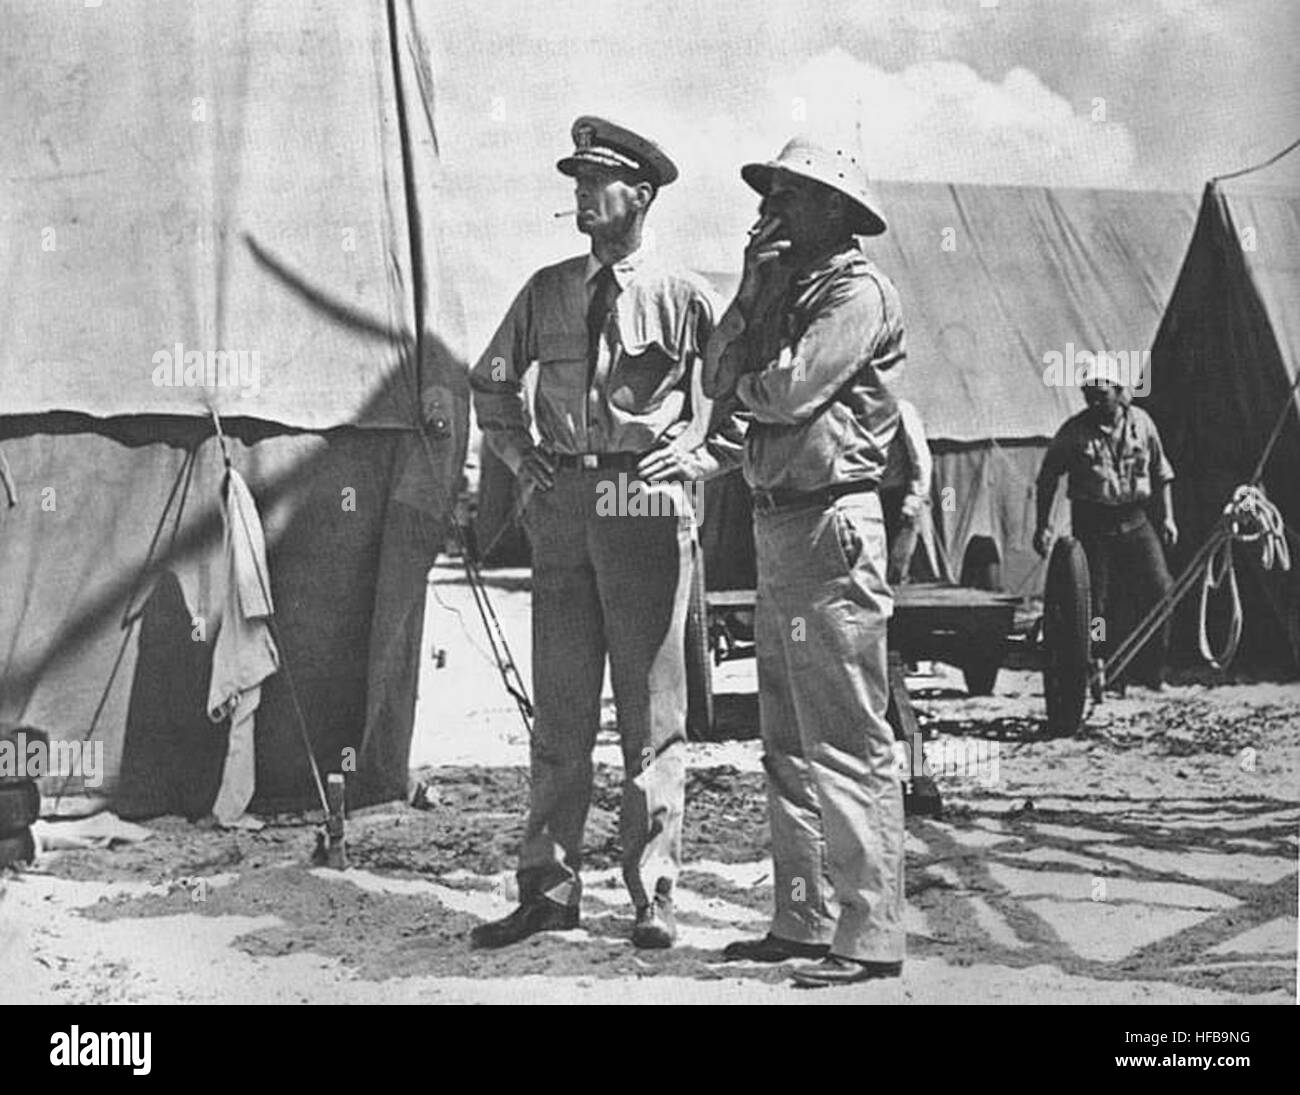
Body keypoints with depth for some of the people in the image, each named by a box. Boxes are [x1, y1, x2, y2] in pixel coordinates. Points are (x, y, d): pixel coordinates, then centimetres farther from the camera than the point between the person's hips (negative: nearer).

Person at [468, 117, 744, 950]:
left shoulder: (685, 297, -1)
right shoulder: (546, 292, 11)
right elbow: (492, 379, 25)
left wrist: (703, 454, -5)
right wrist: (517, 449, 12)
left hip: (649, 508, -4)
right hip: (562, 508, 4)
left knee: (653, 712, 0)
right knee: (560, 709, 7)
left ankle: (654, 895, 8)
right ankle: (550, 887, 14)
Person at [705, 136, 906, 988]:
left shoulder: (858, 291, -8)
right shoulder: (791, 285, 20)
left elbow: (789, 391, -19)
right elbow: (721, 379, 11)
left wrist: (743, 385, 2)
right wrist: (755, 289, 2)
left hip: (831, 527, -10)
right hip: (778, 525, 10)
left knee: (848, 743, -8)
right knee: (789, 747, 13)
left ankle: (870, 937, -4)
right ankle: (804, 922, 21)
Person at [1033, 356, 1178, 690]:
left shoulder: (1141, 422, 4)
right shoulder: (1073, 432, -4)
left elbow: (1161, 472, 15)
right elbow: (1046, 479, 4)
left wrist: (1167, 516, 9)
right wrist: (1042, 526, 1)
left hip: (1135, 521, 2)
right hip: (1092, 525, -2)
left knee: (1159, 590, -7)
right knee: (1097, 603, -3)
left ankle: (1149, 670, 4)